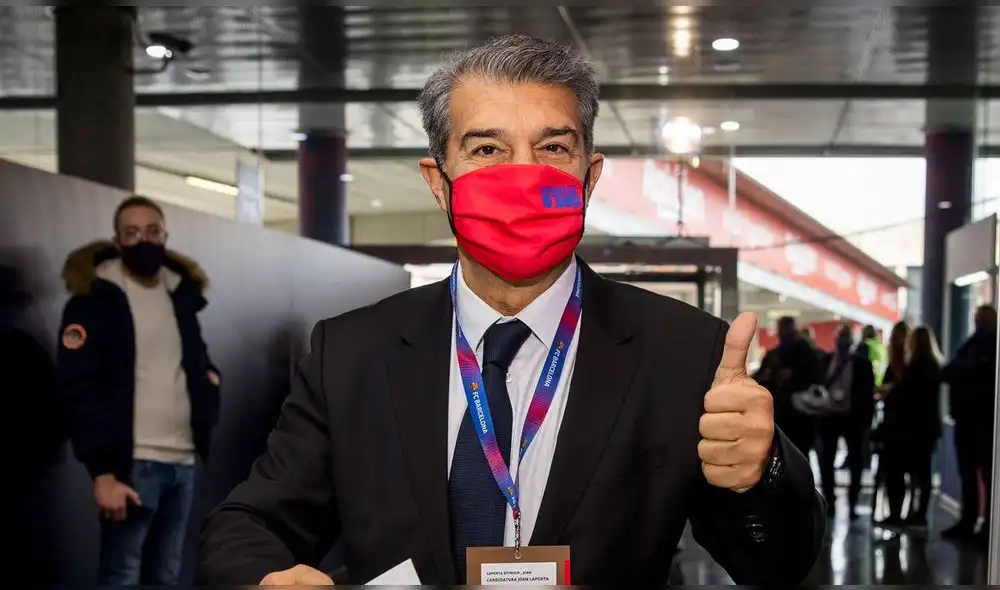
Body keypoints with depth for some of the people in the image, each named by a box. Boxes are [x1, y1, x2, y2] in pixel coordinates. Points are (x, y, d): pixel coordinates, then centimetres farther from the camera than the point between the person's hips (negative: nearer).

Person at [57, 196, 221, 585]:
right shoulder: (95, 298, -5)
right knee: (121, 577, -4)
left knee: (166, 576, 11)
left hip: (182, 461, 6)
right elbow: (79, 391, -12)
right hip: (132, 462, -6)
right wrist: (102, 471, -18)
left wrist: (209, 380, 4)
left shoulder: (181, 292, 13)